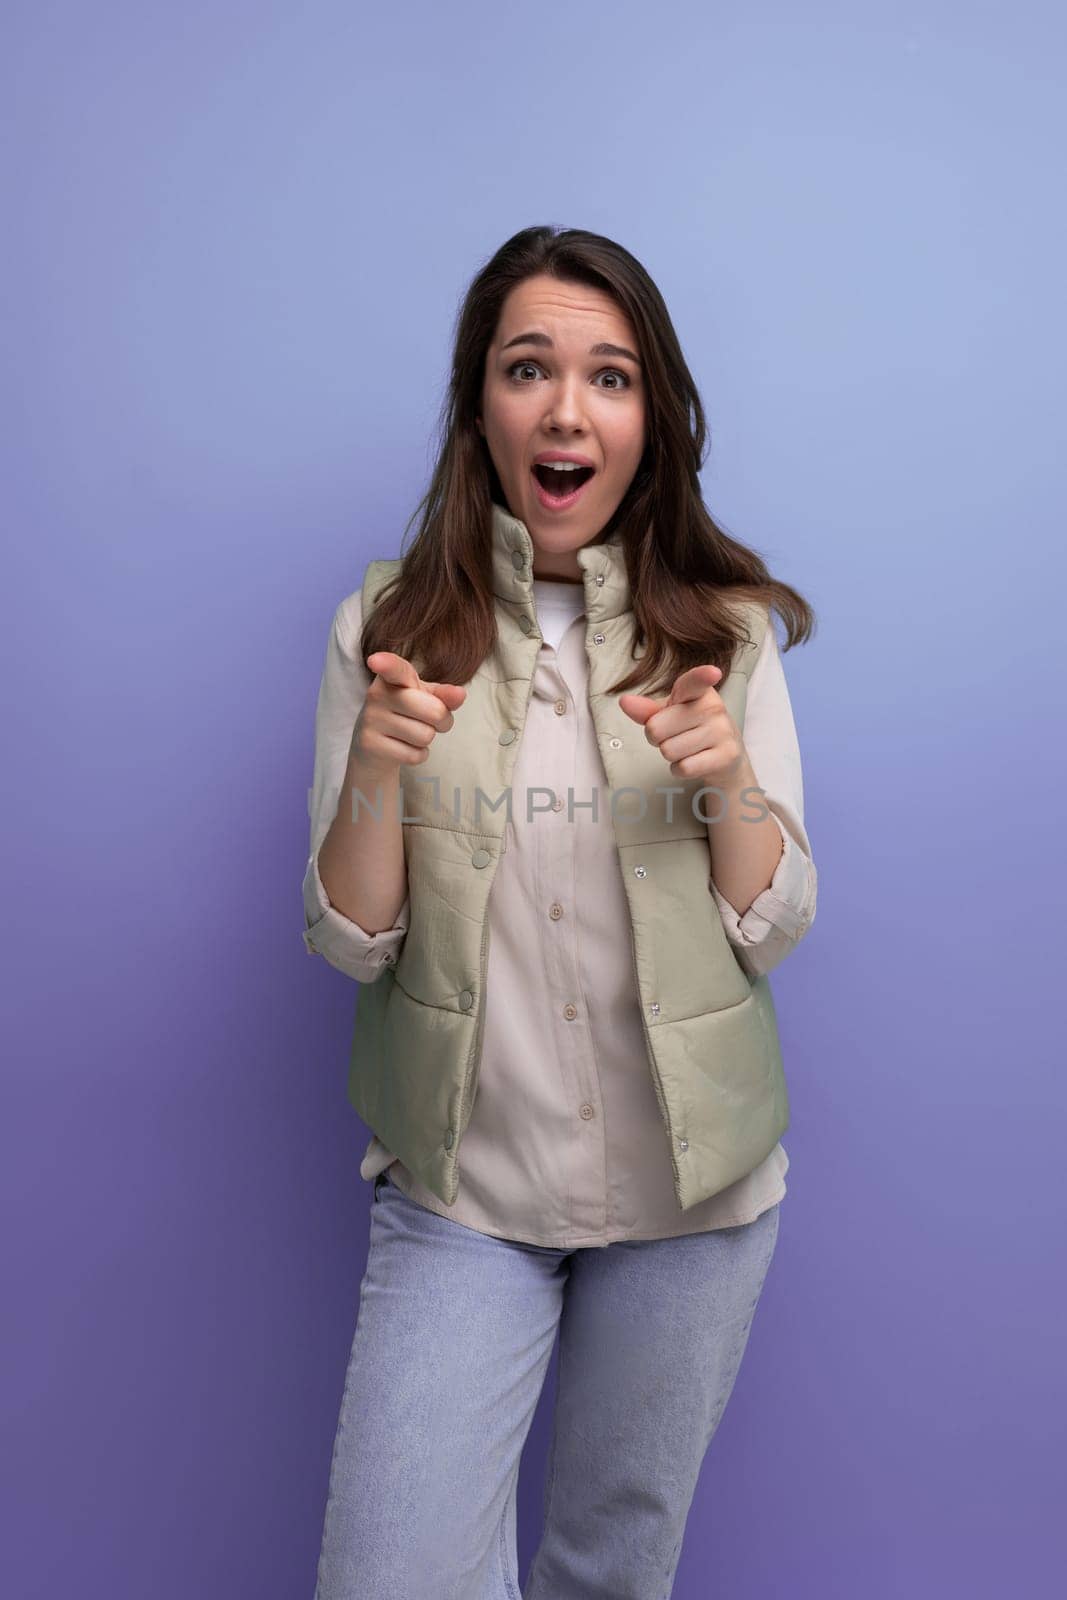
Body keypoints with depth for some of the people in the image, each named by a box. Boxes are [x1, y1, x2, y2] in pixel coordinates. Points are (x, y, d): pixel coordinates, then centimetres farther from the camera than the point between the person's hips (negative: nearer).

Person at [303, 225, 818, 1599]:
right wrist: (376, 775, -23)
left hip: (690, 1181, 2)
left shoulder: (726, 632, -4)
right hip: (461, 1187, -1)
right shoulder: (385, 629, -5)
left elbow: (775, 930, -2)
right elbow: (348, 945, -5)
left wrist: (732, 784, -21)